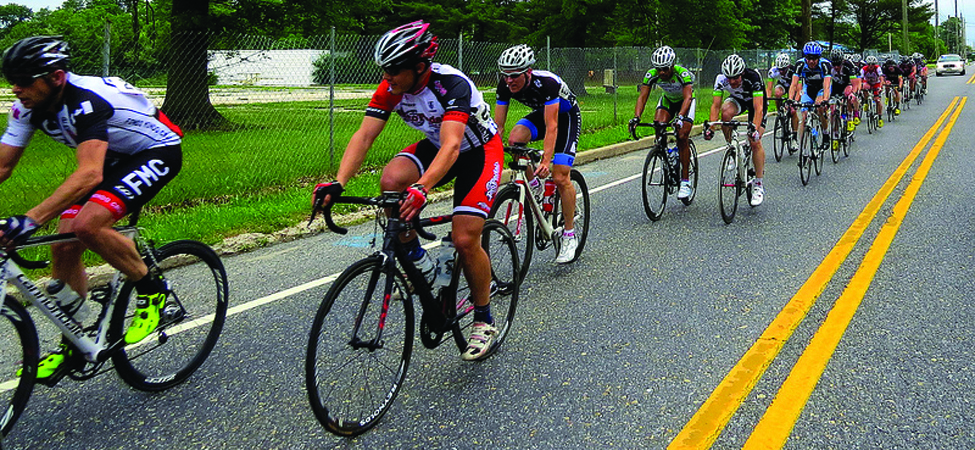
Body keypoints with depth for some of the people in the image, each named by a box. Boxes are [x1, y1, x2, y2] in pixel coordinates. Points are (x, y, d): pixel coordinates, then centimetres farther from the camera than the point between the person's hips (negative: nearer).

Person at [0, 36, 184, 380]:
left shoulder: (86, 102, -34)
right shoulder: (28, 106, -9)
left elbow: (89, 175, -47)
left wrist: (30, 220, -55)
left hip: (157, 154, -8)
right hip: (113, 159, 8)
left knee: (87, 225, -30)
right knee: (63, 247, -3)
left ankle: (151, 290, -7)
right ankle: (72, 346, 13)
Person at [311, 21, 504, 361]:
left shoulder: (453, 85, -34)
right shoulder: (391, 87, -16)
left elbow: (451, 146, -47)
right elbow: (364, 136, -22)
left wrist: (422, 188, -64)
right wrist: (337, 184, -37)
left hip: (479, 151, -5)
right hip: (434, 145, 6)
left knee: (464, 241, -17)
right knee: (391, 180, -27)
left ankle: (484, 321, 7)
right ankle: (417, 263, -5)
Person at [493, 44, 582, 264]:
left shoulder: (547, 83, -36)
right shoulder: (505, 86, -21)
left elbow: (552, 126, -40)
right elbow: (498, 126, -18)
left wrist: (546, 160, -49)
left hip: (567, 116, -5)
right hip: (540, 113, 5)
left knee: (560, 177, -16)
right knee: (514, 139, -28)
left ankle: (569, 236, -3)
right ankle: (534, 186, -3)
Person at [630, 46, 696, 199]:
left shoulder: (682, 74, -35)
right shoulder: (651, 75, -25)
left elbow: (687, 97, -45)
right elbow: (642, 97, -30)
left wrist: (680, 117, -62)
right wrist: (636, 117, -48)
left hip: (685, 101, -4)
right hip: (668, 100, 4)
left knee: (682, 137, -17)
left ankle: (685, 181, -10)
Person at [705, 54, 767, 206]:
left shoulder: (753, 77, -37)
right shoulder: (721, 79, -28)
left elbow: (758, 109, -42)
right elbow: (716, 105, -26)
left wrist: (755, 130, -56)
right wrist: (711, 127, -40)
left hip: (756, 101, -3)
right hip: (737, 99, 3)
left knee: (755, 141, -18)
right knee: (726, 112, -33)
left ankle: (758, 185, -8)